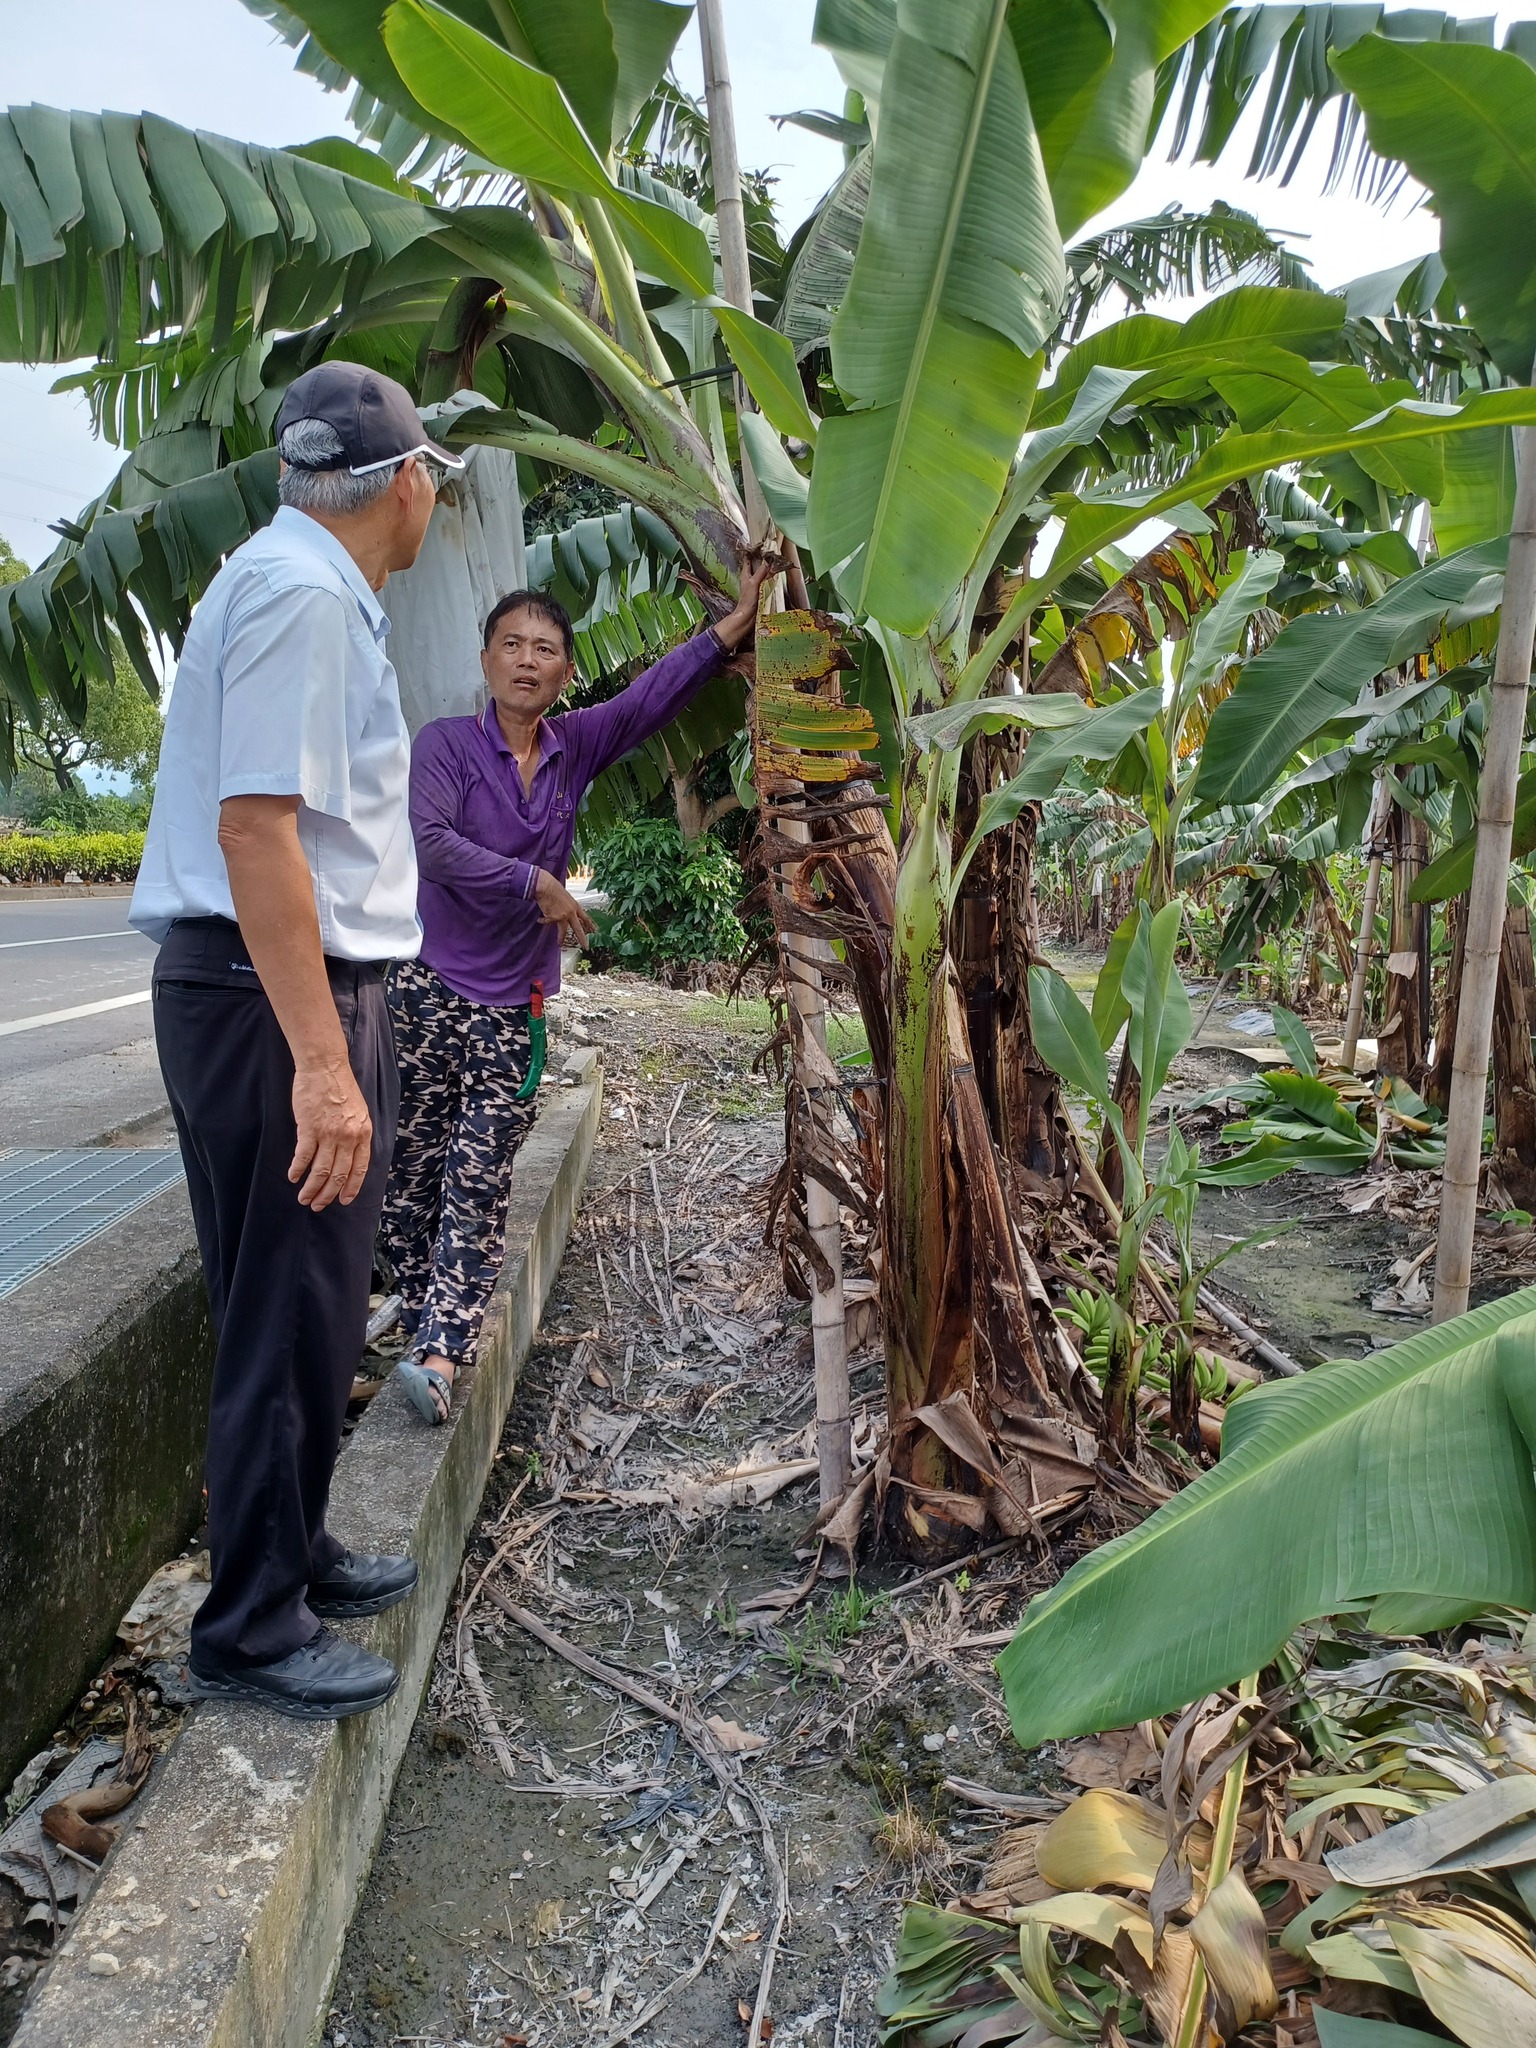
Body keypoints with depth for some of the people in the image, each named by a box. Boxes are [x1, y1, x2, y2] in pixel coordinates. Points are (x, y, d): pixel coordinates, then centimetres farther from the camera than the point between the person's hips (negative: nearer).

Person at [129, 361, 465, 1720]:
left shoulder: (315, 592, 17)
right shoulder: (300, 593, -14)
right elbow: (254, 828, -23)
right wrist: (320, 1060, -27)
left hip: (309, 994, 10)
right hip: (279, 999, -10)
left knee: (312, 1308, 18)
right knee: (289, 1320, -1)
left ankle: (293, 1555, 34)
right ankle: (251, 1630, 14)